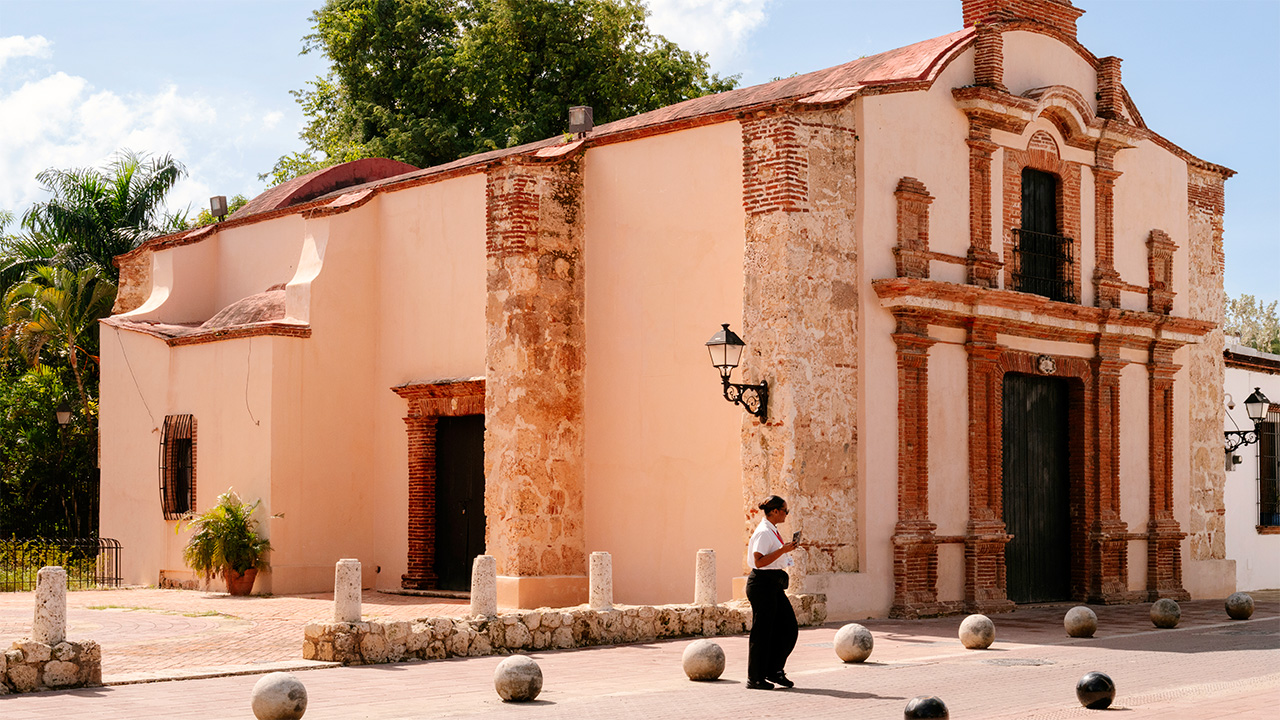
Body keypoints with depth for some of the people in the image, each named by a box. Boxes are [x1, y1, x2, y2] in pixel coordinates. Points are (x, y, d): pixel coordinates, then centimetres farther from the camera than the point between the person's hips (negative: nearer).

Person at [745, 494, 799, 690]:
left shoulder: (773, 531, 15)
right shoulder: (763, 532, -15)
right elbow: (759, 561, -24)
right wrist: (782, 550, -25)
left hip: (774, 585, 10)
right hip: (762, 584, -10)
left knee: (789, 628, 8)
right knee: (762, 631, -3)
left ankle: (774, 670, 17)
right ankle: (755, 678, 6)